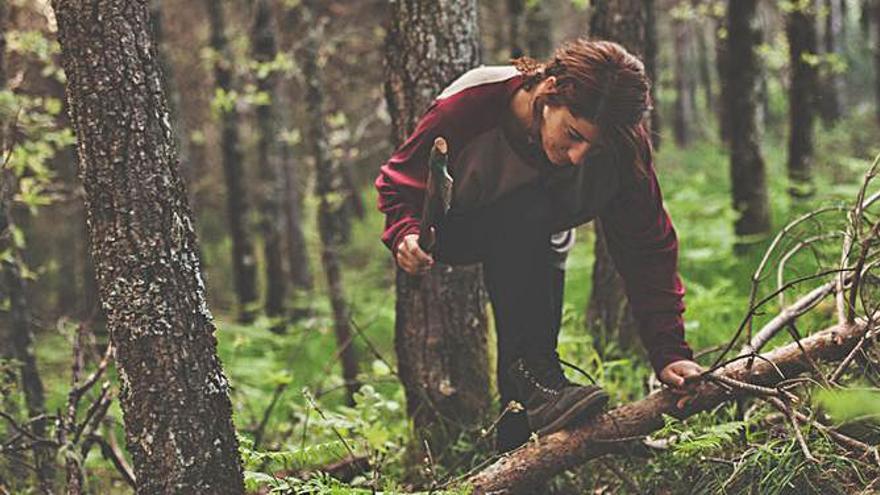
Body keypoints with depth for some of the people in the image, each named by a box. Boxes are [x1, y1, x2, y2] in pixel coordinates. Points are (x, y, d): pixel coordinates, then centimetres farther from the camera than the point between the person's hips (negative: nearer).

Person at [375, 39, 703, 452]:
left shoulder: (623, 146, -29)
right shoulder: (472, 104, -36)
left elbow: (649, 248, -25)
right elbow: (400, 179, -20)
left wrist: (669, 353, -32)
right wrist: (405, 233, -41)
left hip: (537, 243, 3)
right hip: (452, 231, -3)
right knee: (525, 212, -34)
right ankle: (537, 380, -36)